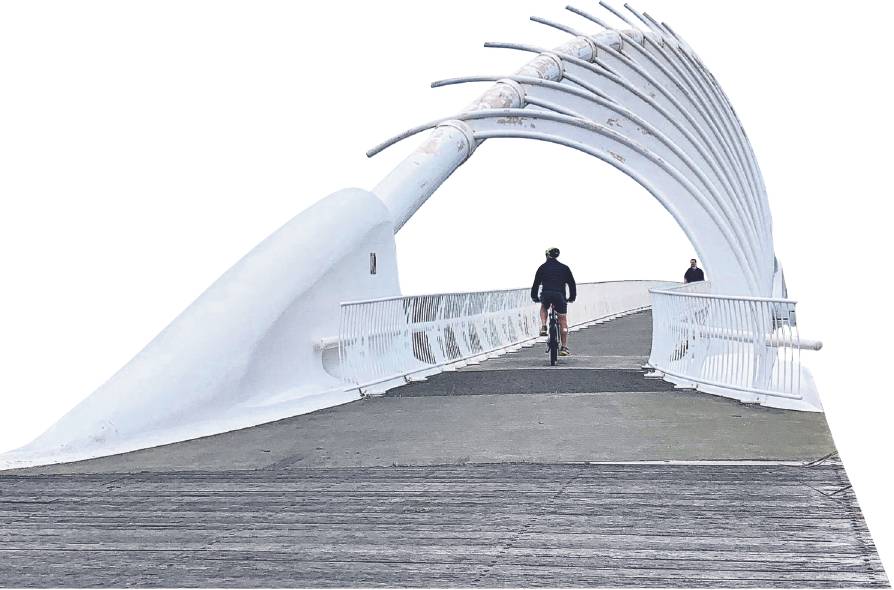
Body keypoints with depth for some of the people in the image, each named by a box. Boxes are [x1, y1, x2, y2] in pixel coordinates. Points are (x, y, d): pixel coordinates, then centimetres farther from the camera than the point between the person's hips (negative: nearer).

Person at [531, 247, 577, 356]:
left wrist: (534, 297, 27)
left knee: (544, 308, 35)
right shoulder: (564, 268, 15)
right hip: (560, 296, 0)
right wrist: (572, 297, 28)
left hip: (546, 295, 0)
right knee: (563, 322, 10)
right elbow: (572, 284, 16)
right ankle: (564, 347, 6)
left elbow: (536, 283, 15)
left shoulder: (542, 267, 13)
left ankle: (543, 327, 12)